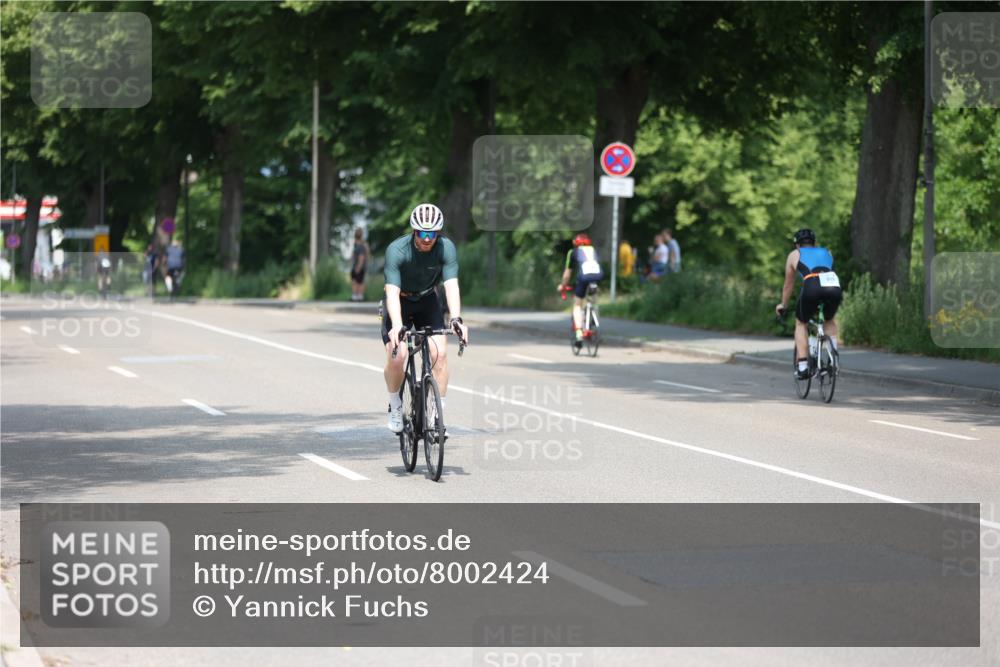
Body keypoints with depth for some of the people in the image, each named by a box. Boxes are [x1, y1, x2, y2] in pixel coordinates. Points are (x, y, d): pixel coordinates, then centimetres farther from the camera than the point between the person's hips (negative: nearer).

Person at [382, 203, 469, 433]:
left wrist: (456, 319, -49)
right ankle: (395, 405, 6)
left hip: (427, 302, 2)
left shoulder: (446, 248, -23)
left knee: (440, 352, -18)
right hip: (399, 303, -2)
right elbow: (392, 291, -38)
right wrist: (396, 325, -53)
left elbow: (451, 285, -32)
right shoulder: (397, 250, -29)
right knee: (397, 356, -20)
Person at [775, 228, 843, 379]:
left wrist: (783, 305, 52)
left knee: (801, 323, 22)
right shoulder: (826, 253, 35)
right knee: (829, 320, 33)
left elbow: (788, 284, 36)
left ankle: (802, 366, 10)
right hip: (835, 287, 3)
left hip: (812, 287, -3)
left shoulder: (794, 255, 28)